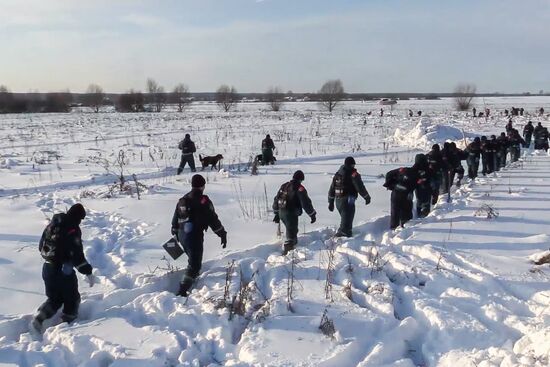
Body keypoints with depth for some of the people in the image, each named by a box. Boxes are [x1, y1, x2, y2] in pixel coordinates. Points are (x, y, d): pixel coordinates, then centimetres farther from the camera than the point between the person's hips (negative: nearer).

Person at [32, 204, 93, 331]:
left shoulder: (53, 224, 7)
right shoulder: (73, 229, -17)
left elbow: (41, 245, 17)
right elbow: (77, 255, -21)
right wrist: (88, 272, -17)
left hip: (47, 268, 7)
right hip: (63, 270, -7)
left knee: (55, 298, 22)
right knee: (72, 299, 11)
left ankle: (39, 318, 8)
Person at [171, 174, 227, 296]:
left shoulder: (182, 200, 8)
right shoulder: (204, 201, -13)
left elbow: (175, 219, 16)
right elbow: (213, 220, -13)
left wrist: (175, 232, 29)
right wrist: (223, 234, -5)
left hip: (182, 235, 7)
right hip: (195, 236, -7)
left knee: (193, 258, 29)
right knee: (195, 264, -2)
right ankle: (183, 290, -8)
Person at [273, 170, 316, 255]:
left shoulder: (284, 186, 12)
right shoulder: (300, 188, -11)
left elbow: (276, 199, 17)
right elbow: (306, 203, -12)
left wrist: (277, 213, 24)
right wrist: (312, 214, -2)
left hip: (281, 213, 8)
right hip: (291, 214, -8)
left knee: (292, 230, 27)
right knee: (291, 233, -4)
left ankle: (292, 246, 40)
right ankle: (286, 251, -11)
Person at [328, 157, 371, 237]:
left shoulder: (337, 174, 14)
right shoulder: (353, 174, -7)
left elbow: (331, 189, 16)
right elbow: (360, 187, -9)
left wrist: (331, 202, 21)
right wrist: (367, 197, 3)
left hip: (338, 201, 8)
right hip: (348, 201, -7)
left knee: (345, 219, 22)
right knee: (347, 220, -7)